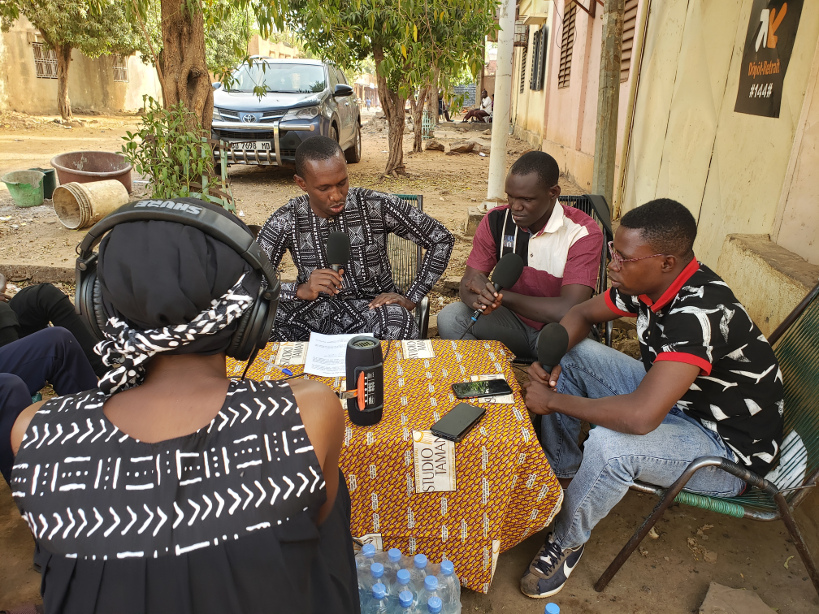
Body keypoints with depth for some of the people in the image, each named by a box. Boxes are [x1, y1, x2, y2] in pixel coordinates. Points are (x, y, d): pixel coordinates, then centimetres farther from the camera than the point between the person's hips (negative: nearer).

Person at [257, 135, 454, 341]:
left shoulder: (377, 206, -11)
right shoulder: (285, 221, -7)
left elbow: (442, 238, -4)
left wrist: (410, 299, -10)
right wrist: (299, 291, -29)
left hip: (372, 306, -1)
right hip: (314, 307, 2)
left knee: (399, 322, -37)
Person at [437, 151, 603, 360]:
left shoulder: (583, 233, -19)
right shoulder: (496, 221, -6)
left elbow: (567, 310, -28)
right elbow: (469, 281, -8)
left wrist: (500, 295, -24)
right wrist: (480, 299, -34)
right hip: (513, 321, 3)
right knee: (450, 317, -21)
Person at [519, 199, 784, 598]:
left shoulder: (699, 313, -36)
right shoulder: (647, 282, -10)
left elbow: (641, 416, -44)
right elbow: (582, 313, 6)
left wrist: (553, 401, -30)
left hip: (730, 447, -8)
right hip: (674, 398, 8)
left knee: (608, 443, -36)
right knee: (572, 354, 0)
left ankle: (567, 541, -6)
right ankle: (562, 470, 12)